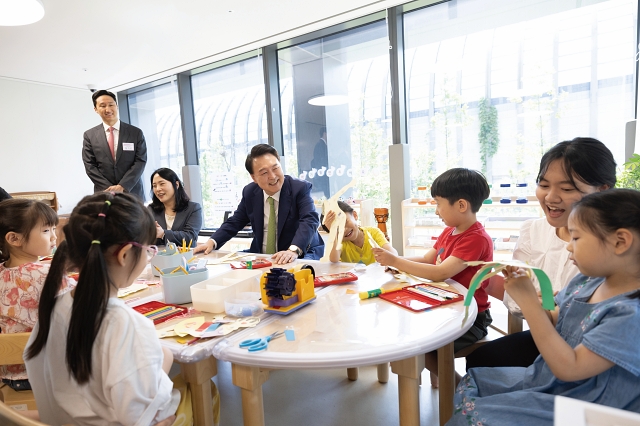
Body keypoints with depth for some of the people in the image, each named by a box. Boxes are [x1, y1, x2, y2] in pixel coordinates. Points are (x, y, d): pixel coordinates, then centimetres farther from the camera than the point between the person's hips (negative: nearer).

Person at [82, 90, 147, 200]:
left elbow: (140, 161, -4)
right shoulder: (89, 135, 6)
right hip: (104, 194, 0)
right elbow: (90, 166, 2)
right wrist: (110, 189, -10)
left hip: (132, 193, 0)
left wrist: (122, 186, -13)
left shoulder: (136, 133, 2)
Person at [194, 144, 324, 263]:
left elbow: (309, 221, -27)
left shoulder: (300, 188, -13)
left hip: (301, 255, -5)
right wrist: (212, 242, -6)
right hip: (260, 256, 6)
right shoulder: (250, 192, 1)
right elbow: (235, 222, 11)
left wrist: (294, 250, -44)